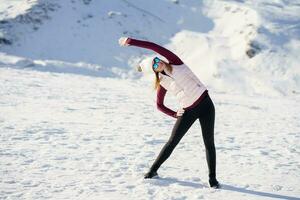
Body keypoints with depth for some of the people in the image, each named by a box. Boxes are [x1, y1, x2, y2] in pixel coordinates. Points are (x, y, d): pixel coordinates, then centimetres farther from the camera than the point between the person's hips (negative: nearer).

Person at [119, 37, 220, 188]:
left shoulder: (175, 62, -3)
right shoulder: (162, 83, 0)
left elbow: (154, 47, -12)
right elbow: (159, 105, 11)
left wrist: (131, 41, -10)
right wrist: (174, 114, 0)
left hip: (205, 103, -1)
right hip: (188, 111, 1)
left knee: (209, 143, 0)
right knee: (172, 142, 5)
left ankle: (212, 178, 11)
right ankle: (153, 170, 20)